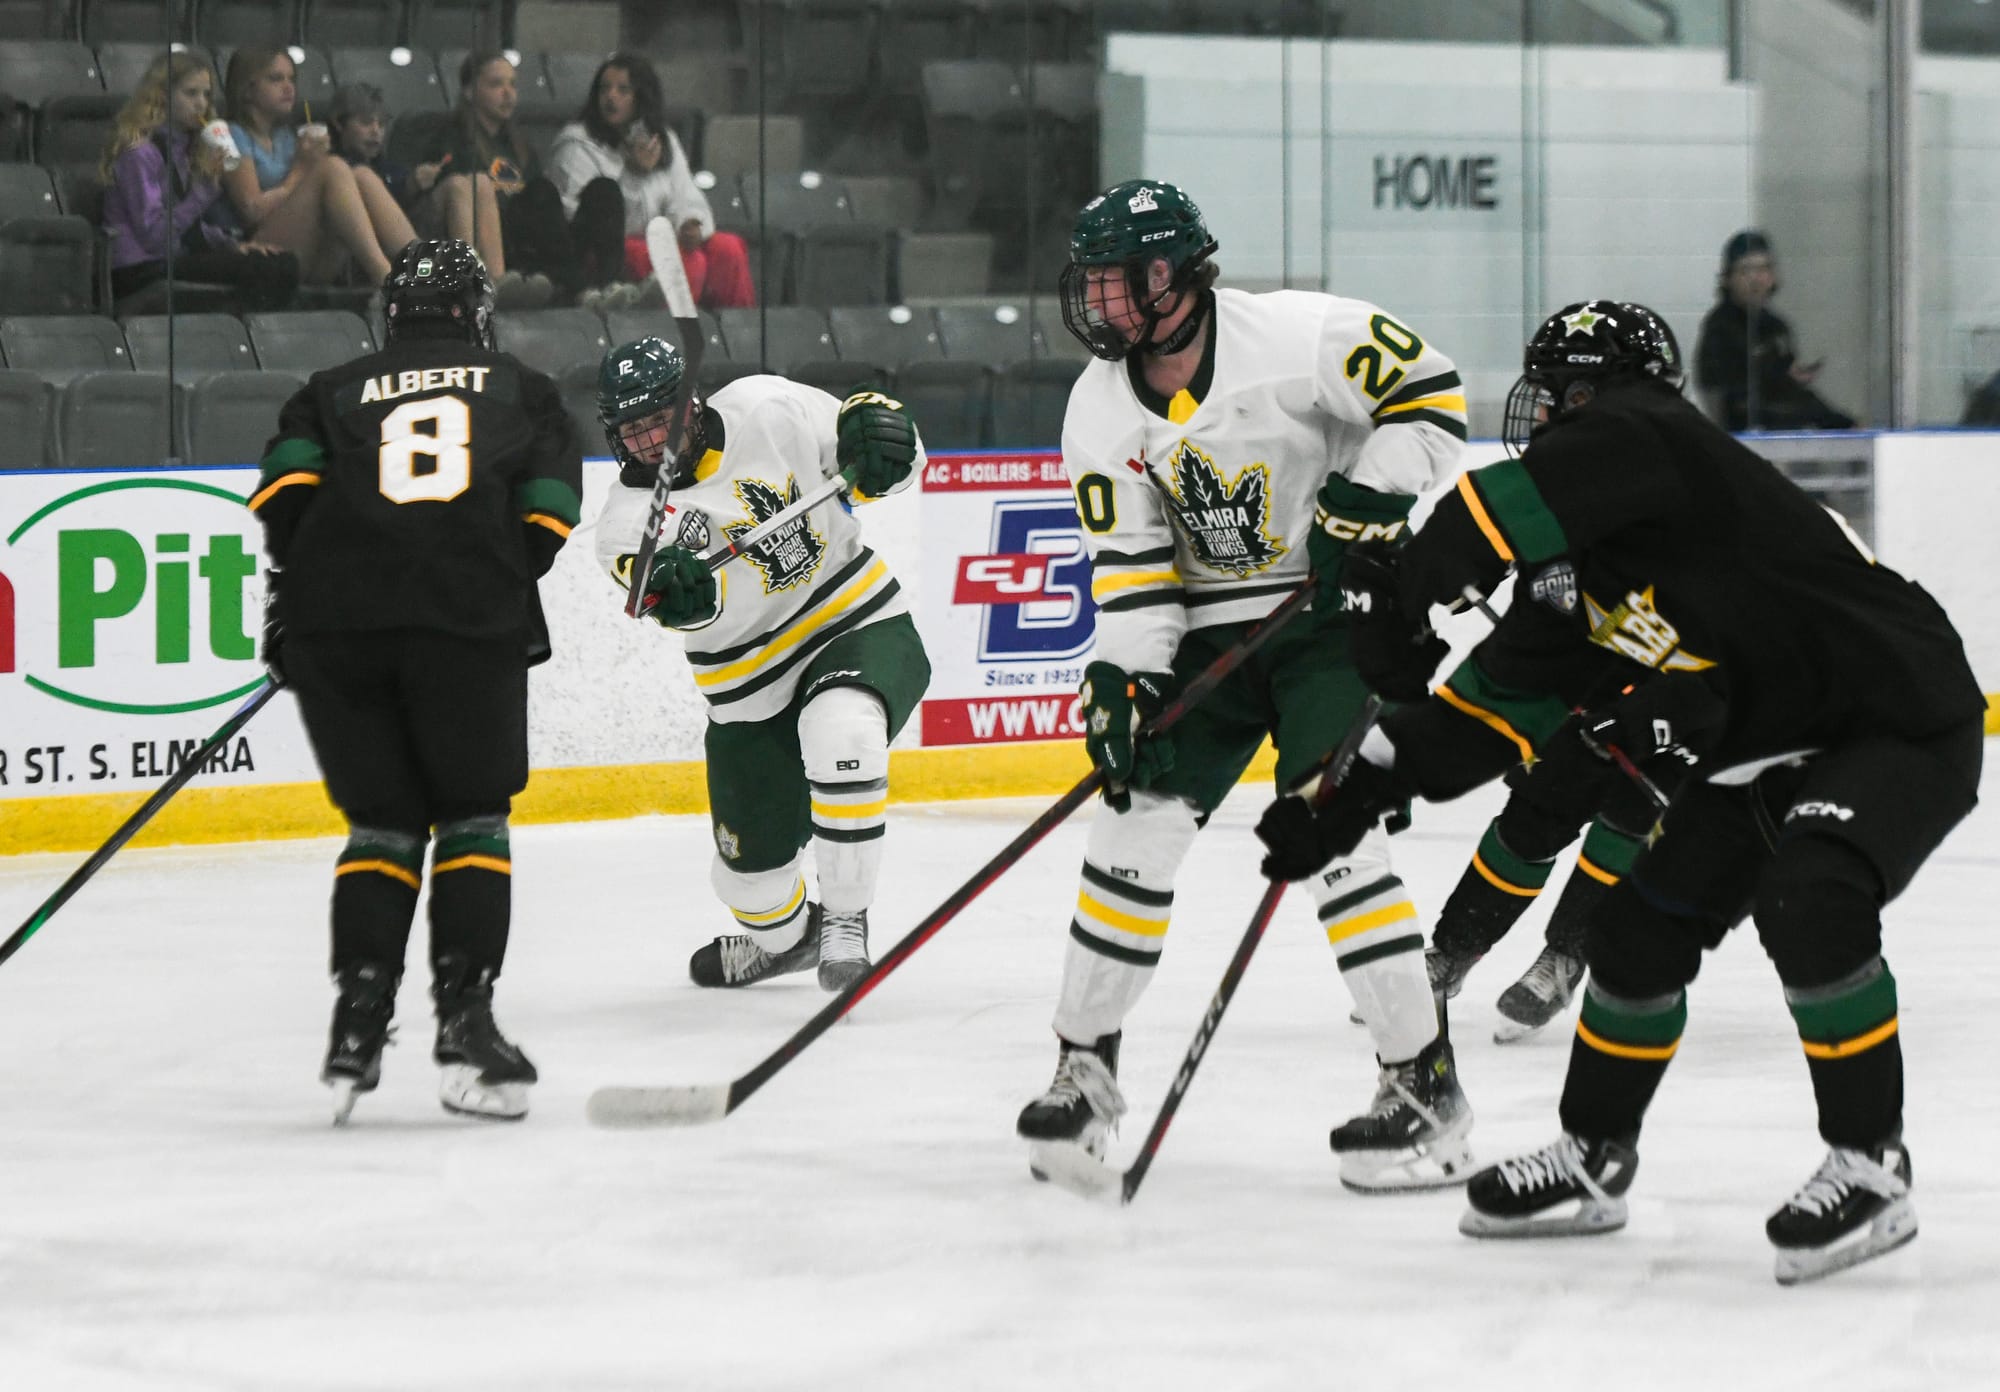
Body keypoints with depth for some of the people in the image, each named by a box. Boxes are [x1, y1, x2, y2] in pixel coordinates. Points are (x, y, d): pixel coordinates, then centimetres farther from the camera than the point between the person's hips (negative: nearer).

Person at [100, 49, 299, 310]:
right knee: (256, 270, -27)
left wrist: (231, 245, 4)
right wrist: (204, 189, -21)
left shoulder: (182, 148, 19)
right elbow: (153, 236, -17)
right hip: (142, 270, -9)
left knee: (285, 264, -13)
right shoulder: (139, 152, -9)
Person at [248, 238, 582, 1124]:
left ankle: (359, 1021, 0)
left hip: (334, 622, 2)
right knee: (473, 819, 9)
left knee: (382, 821, 13)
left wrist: (296, 594, 11)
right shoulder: (523, 392, 24)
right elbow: (547, 511, 9)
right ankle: (465, 1022, -4)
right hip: (470, 619, -2)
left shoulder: (334, 393, 25)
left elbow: (288, 480, 7)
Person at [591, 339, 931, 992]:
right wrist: (672, 590, -52)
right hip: (751, 687, 3)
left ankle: (845, 917, -19)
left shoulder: (765, 411, -10)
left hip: (857, 623, -3)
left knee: (839, 729, -36)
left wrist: (873, 427, -25)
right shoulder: (630, 516, -9)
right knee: (753, 858, 9)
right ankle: (783, 937, 48)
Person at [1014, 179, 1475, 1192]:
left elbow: (1427, 389, -12)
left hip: (1335, 611, -6)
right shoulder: (1102, 407, -2)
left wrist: (1369, 499, -22)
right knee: (1137, 817, 0)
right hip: (1211, 628, 6)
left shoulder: (1296, 337, -19)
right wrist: (1121, 678, -13)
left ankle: (1425, 1083, -9)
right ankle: (1084, 1061, 16)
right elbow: (1128, 560, -2)